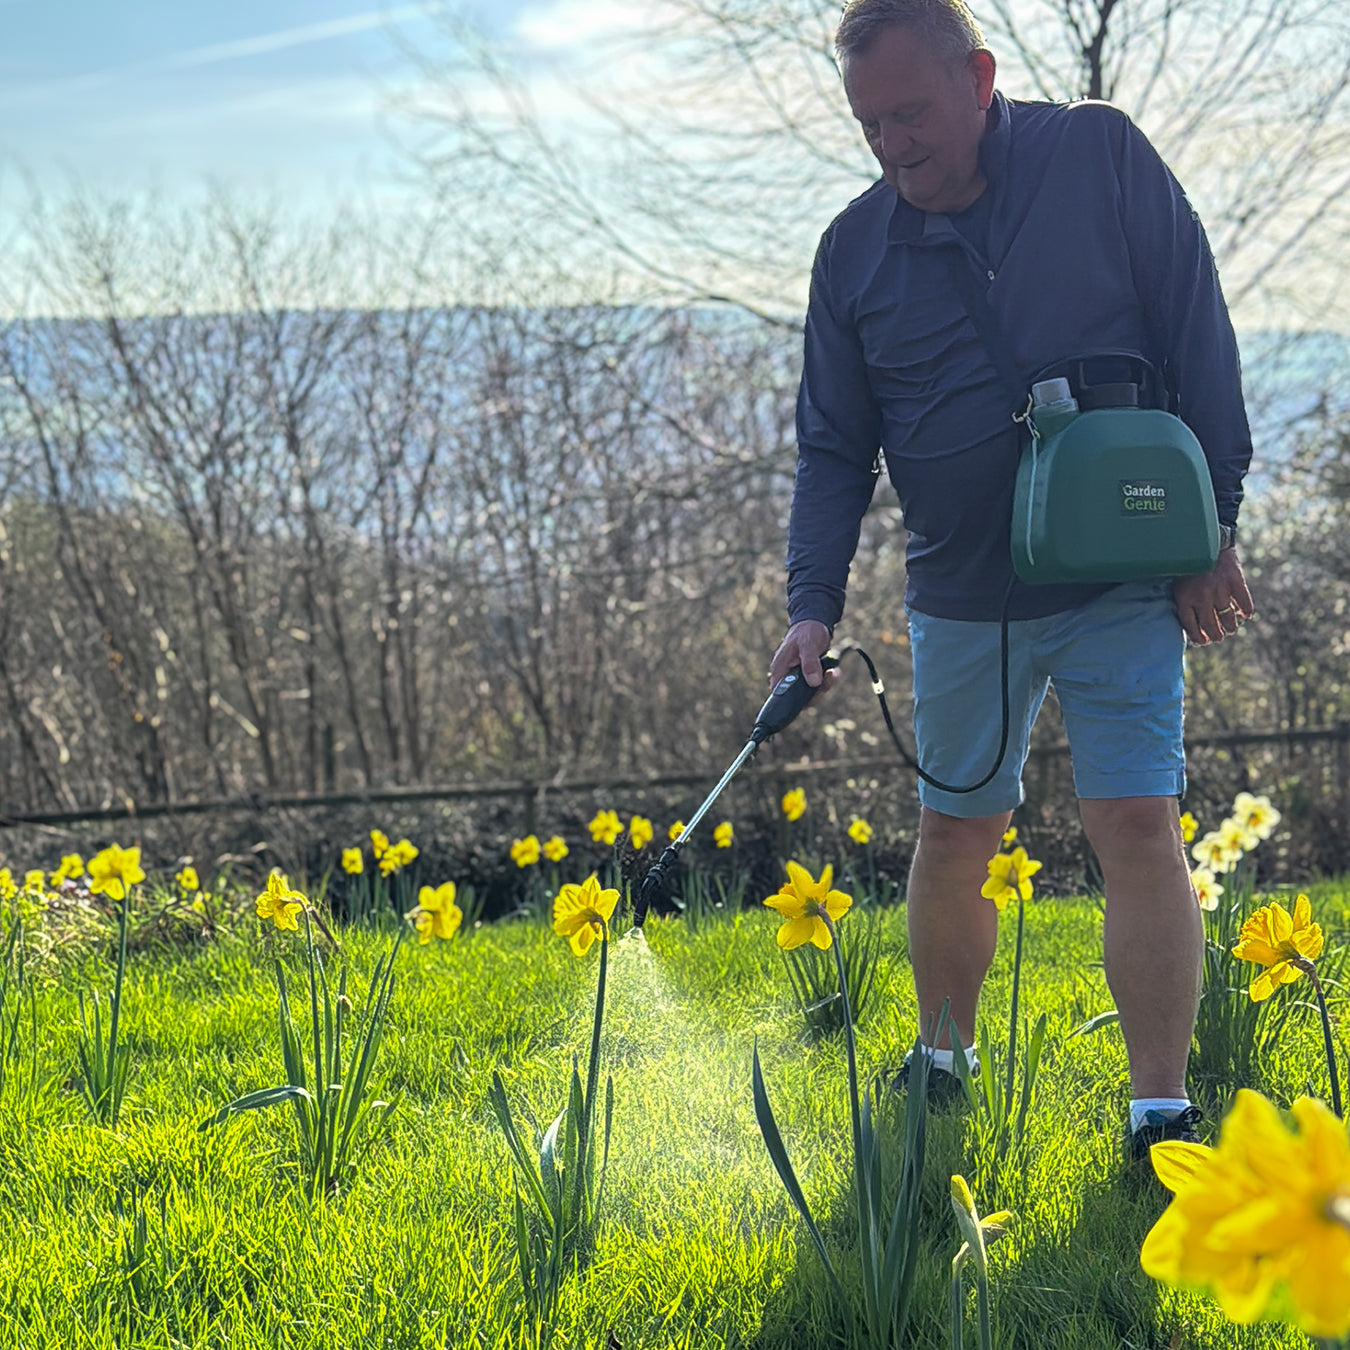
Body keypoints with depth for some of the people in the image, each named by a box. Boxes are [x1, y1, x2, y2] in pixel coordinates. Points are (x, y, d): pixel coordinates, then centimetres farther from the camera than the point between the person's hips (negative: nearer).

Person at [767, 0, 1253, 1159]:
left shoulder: (1101, 154, -7)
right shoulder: (855, 249, 1)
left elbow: (1197, 334, -5)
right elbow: (834, 447, 5)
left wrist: (1215, 528, -7)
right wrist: (813, 605, -7)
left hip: (1121, 584, -3)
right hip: (960, 602, 3)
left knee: (1139, 827, -9)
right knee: (954, 836, 11)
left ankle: (1163, 1114, -5)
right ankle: (943, 1061, 31)